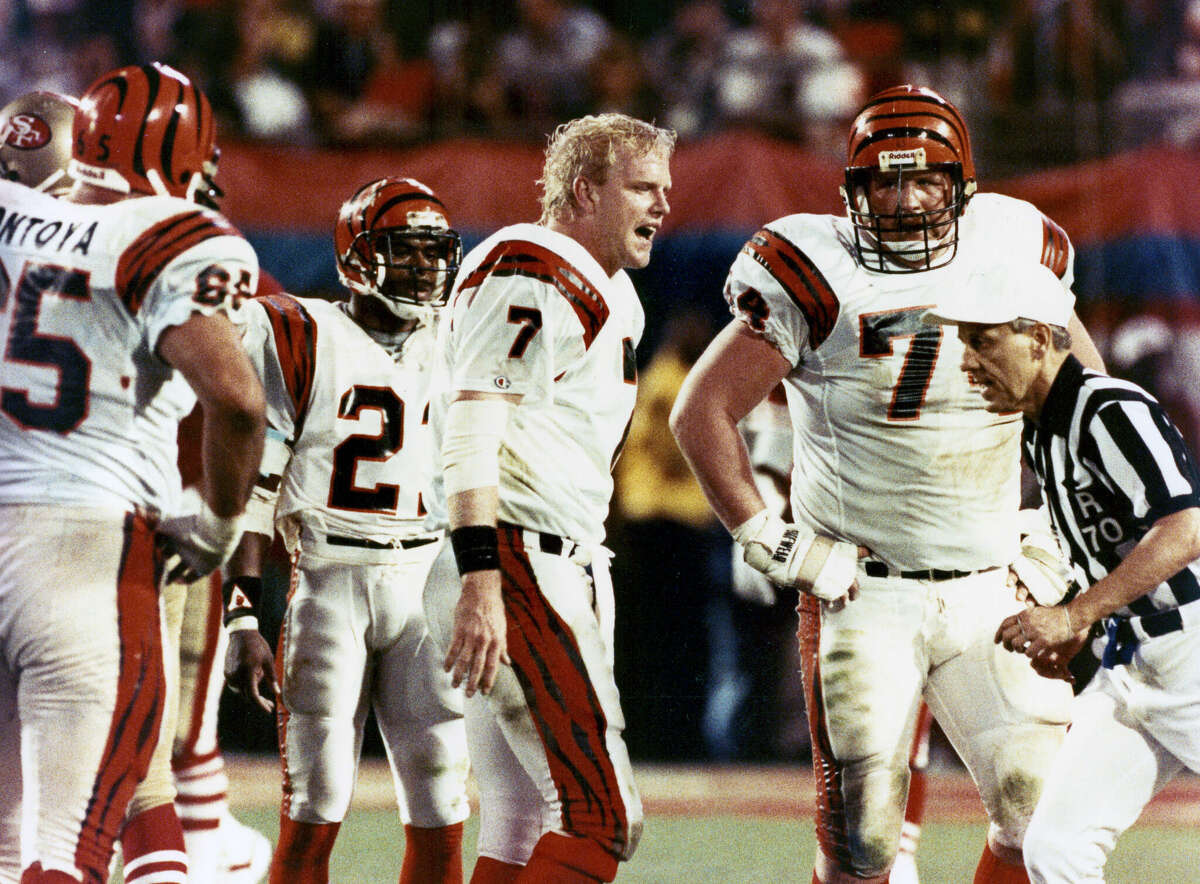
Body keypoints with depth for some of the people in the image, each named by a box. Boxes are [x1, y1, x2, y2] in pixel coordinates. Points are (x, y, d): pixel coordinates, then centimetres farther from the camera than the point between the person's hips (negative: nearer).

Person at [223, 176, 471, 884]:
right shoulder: (302, 340, 0)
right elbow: (251, 487, -3)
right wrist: (243, 618, -10)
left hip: (426, 591, 4)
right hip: (328, 585, -4)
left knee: (442, 818, 0)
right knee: (313, 819, -5)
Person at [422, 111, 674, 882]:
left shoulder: (613, 298, 21)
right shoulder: (529, 280, -12)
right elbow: (470, 439, -21)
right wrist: (481, 585, -29)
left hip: (565, 576, 11)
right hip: (514, 571, -11)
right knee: (604, 819, -16)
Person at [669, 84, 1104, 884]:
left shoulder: (1011, 254, 2)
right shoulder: (820, 280, -10)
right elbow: (701, 412, -8)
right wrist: (777, 546, -9)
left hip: (988, 598, 4)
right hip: (864, 597, -4)